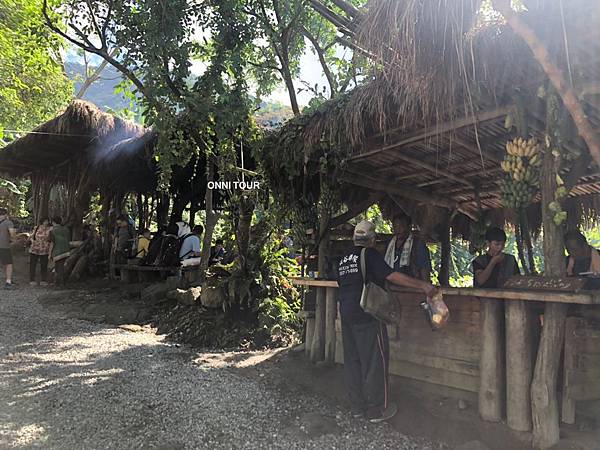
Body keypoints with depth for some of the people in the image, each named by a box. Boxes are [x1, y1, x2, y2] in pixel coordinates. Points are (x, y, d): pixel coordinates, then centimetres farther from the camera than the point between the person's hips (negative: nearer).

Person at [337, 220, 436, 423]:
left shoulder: (344, 258, 13)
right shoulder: (369, 254, -11)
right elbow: (392, 275, -19)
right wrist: (422, 285, -18)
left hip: (346, 314, 8)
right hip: (367, 315, -8)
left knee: (352, 360, 12)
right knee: (375, 360, 2)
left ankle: (357, 406, 22)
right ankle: (376, 409, 10)